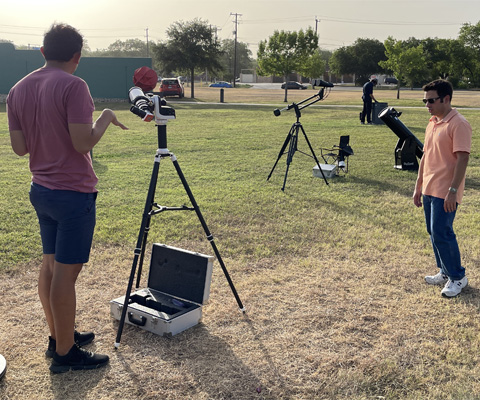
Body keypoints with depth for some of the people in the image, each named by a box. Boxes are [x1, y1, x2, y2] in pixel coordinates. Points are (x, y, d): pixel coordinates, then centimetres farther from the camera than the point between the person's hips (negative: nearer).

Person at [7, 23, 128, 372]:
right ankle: (65, 353, 9)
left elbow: (20, 147, 6)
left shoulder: (18, 90, 7)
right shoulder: (73, 86, -15)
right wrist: (106, 118, -5)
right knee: (66, 270, -1)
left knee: (50, 264, 16)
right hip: (74, 193, -8)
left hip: (41, 189, 8)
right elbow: (83, 142, -21)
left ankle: (60, 335, 29)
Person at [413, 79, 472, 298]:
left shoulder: (458, 124, -14)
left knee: (441, 233, -8)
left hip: (445, 193, -9)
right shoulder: (432, 123, 13)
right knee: (434, 232, 14)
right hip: (429, 189, 9)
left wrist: (453, 191, -23)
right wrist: (418, 186, 18)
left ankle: (458, 277, 9)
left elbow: (462, 158, -19)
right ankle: (445, 272, 27)